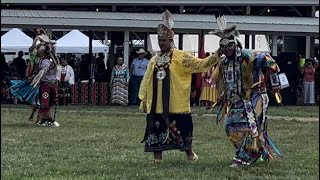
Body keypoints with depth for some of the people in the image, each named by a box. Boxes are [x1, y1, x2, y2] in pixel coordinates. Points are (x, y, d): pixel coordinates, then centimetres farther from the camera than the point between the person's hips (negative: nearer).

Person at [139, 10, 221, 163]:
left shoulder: (181, 57, -2)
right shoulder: (154, 60, 11)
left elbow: (200, 64, -6)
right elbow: (147, 81, 14)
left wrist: (216, 56, -17)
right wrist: (144, 99, 12)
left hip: (176, 103, -3)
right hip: (156, 104, 3)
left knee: (181, 127, 5)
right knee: (156, 127, 3)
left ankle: (189, 153, 23)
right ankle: (157, 156, 11)